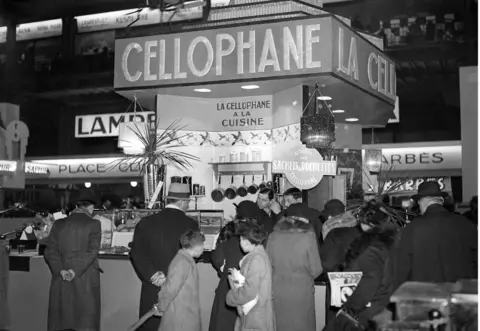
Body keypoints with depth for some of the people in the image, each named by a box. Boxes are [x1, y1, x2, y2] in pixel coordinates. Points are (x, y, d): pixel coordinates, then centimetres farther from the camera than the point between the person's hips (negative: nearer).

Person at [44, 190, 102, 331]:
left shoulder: (59, 223, 8)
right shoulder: (93, 224, -4)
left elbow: (50, 250, 2)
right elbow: (92, 251, -13)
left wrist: (60, 270, -5)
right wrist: (75, 270, -12)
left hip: (61, 279, 4)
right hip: (85, 280, -4)